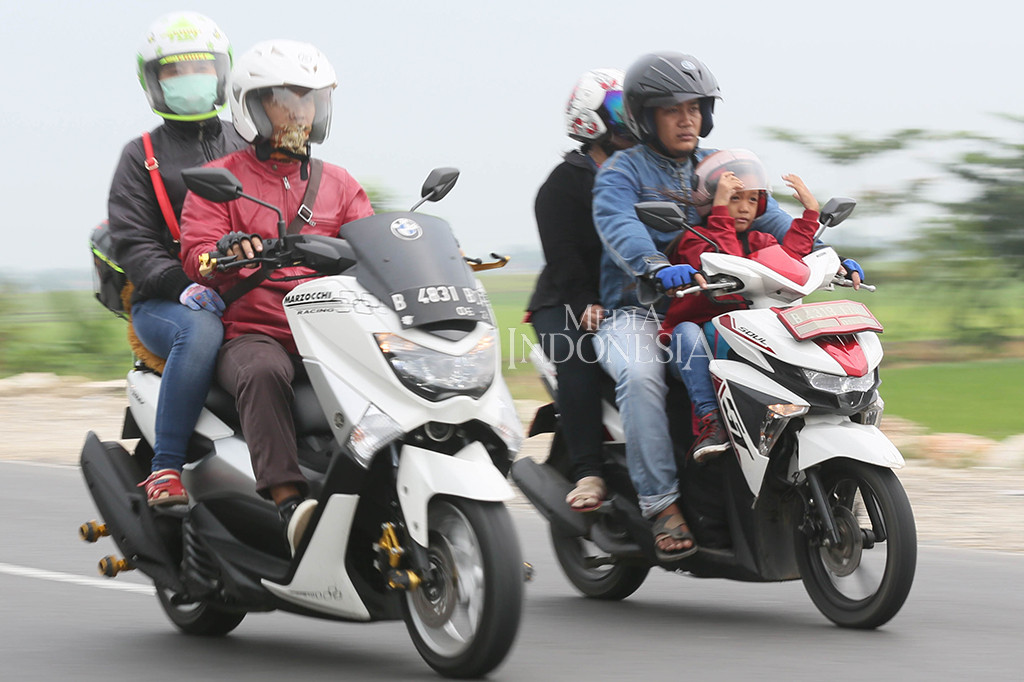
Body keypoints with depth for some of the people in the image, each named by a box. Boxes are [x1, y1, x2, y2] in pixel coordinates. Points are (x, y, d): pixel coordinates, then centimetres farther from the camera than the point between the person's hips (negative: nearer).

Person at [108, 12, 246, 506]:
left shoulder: (247, 151, 22)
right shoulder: (141, 156, 11)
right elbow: (132, 243, -1)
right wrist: (182, 284, -20)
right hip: (162, 303, -3)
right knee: (200, 332, -40)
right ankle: (164, 469, -35)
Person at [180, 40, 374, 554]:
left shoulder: (338, 184, 23)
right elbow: (197, 254, -4)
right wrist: (227, 253, -28)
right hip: (252, 332, -4)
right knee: (263, 373, -39)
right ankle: (289, 502, -51)